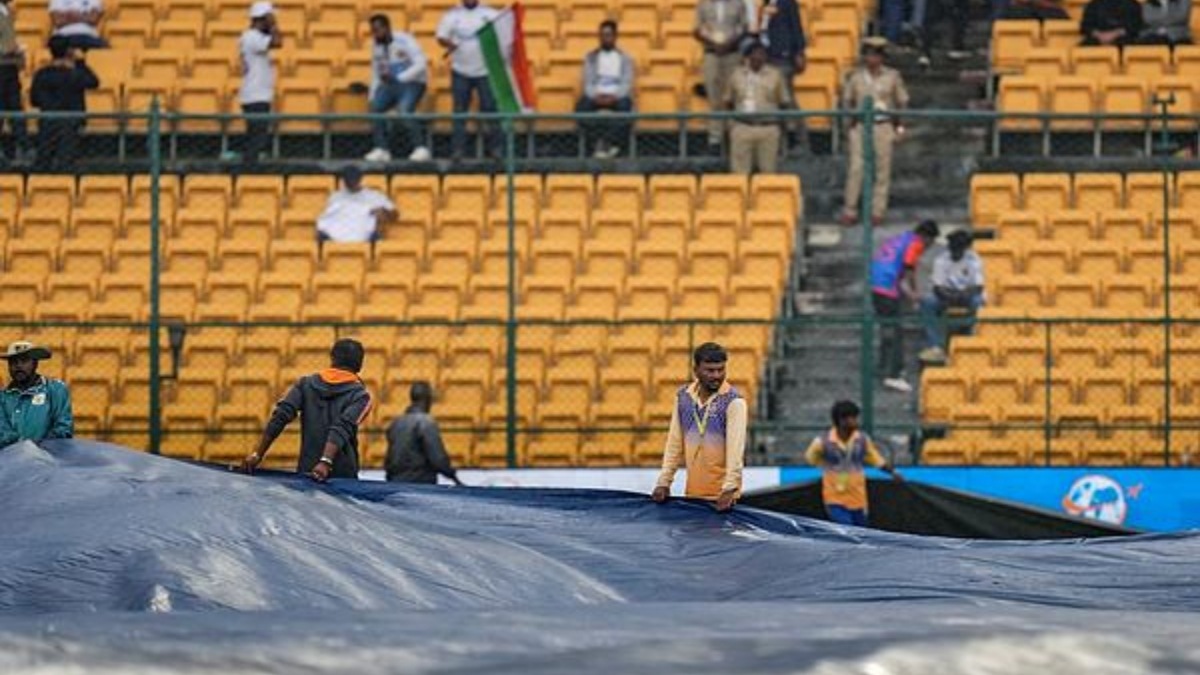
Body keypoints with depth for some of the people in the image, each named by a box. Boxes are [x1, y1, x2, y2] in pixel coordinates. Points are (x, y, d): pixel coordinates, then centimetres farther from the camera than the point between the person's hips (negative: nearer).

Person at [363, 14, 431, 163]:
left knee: (404, 111, -29)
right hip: (390, 85, 7)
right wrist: (373, 96, 7)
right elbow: (376, 74, 16)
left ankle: (420, 149, -23)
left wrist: (397, 78, -25)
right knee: (375, 108, -14)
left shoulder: (404, 41, -14)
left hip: (412, 83, -7)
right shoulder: (376, 46, 7)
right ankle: (382, 149, -11)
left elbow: (421, 65, -20)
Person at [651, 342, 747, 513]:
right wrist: (664, 482, 6)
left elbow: (736, 448, -17)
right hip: (692, 492, 5)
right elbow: (674, 443, 12)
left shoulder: (733, 401, -8)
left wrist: (730, 489, -27)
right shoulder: (683, 397, 8)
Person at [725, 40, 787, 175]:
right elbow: (728, 101, 15)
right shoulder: (737, 75, 8)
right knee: (739, 170, -3)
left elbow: (783, 102, 8)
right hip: (742, 128, 0)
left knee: (767, 171, 2)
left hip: (768, 128, 0)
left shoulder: (774, 75, 5)